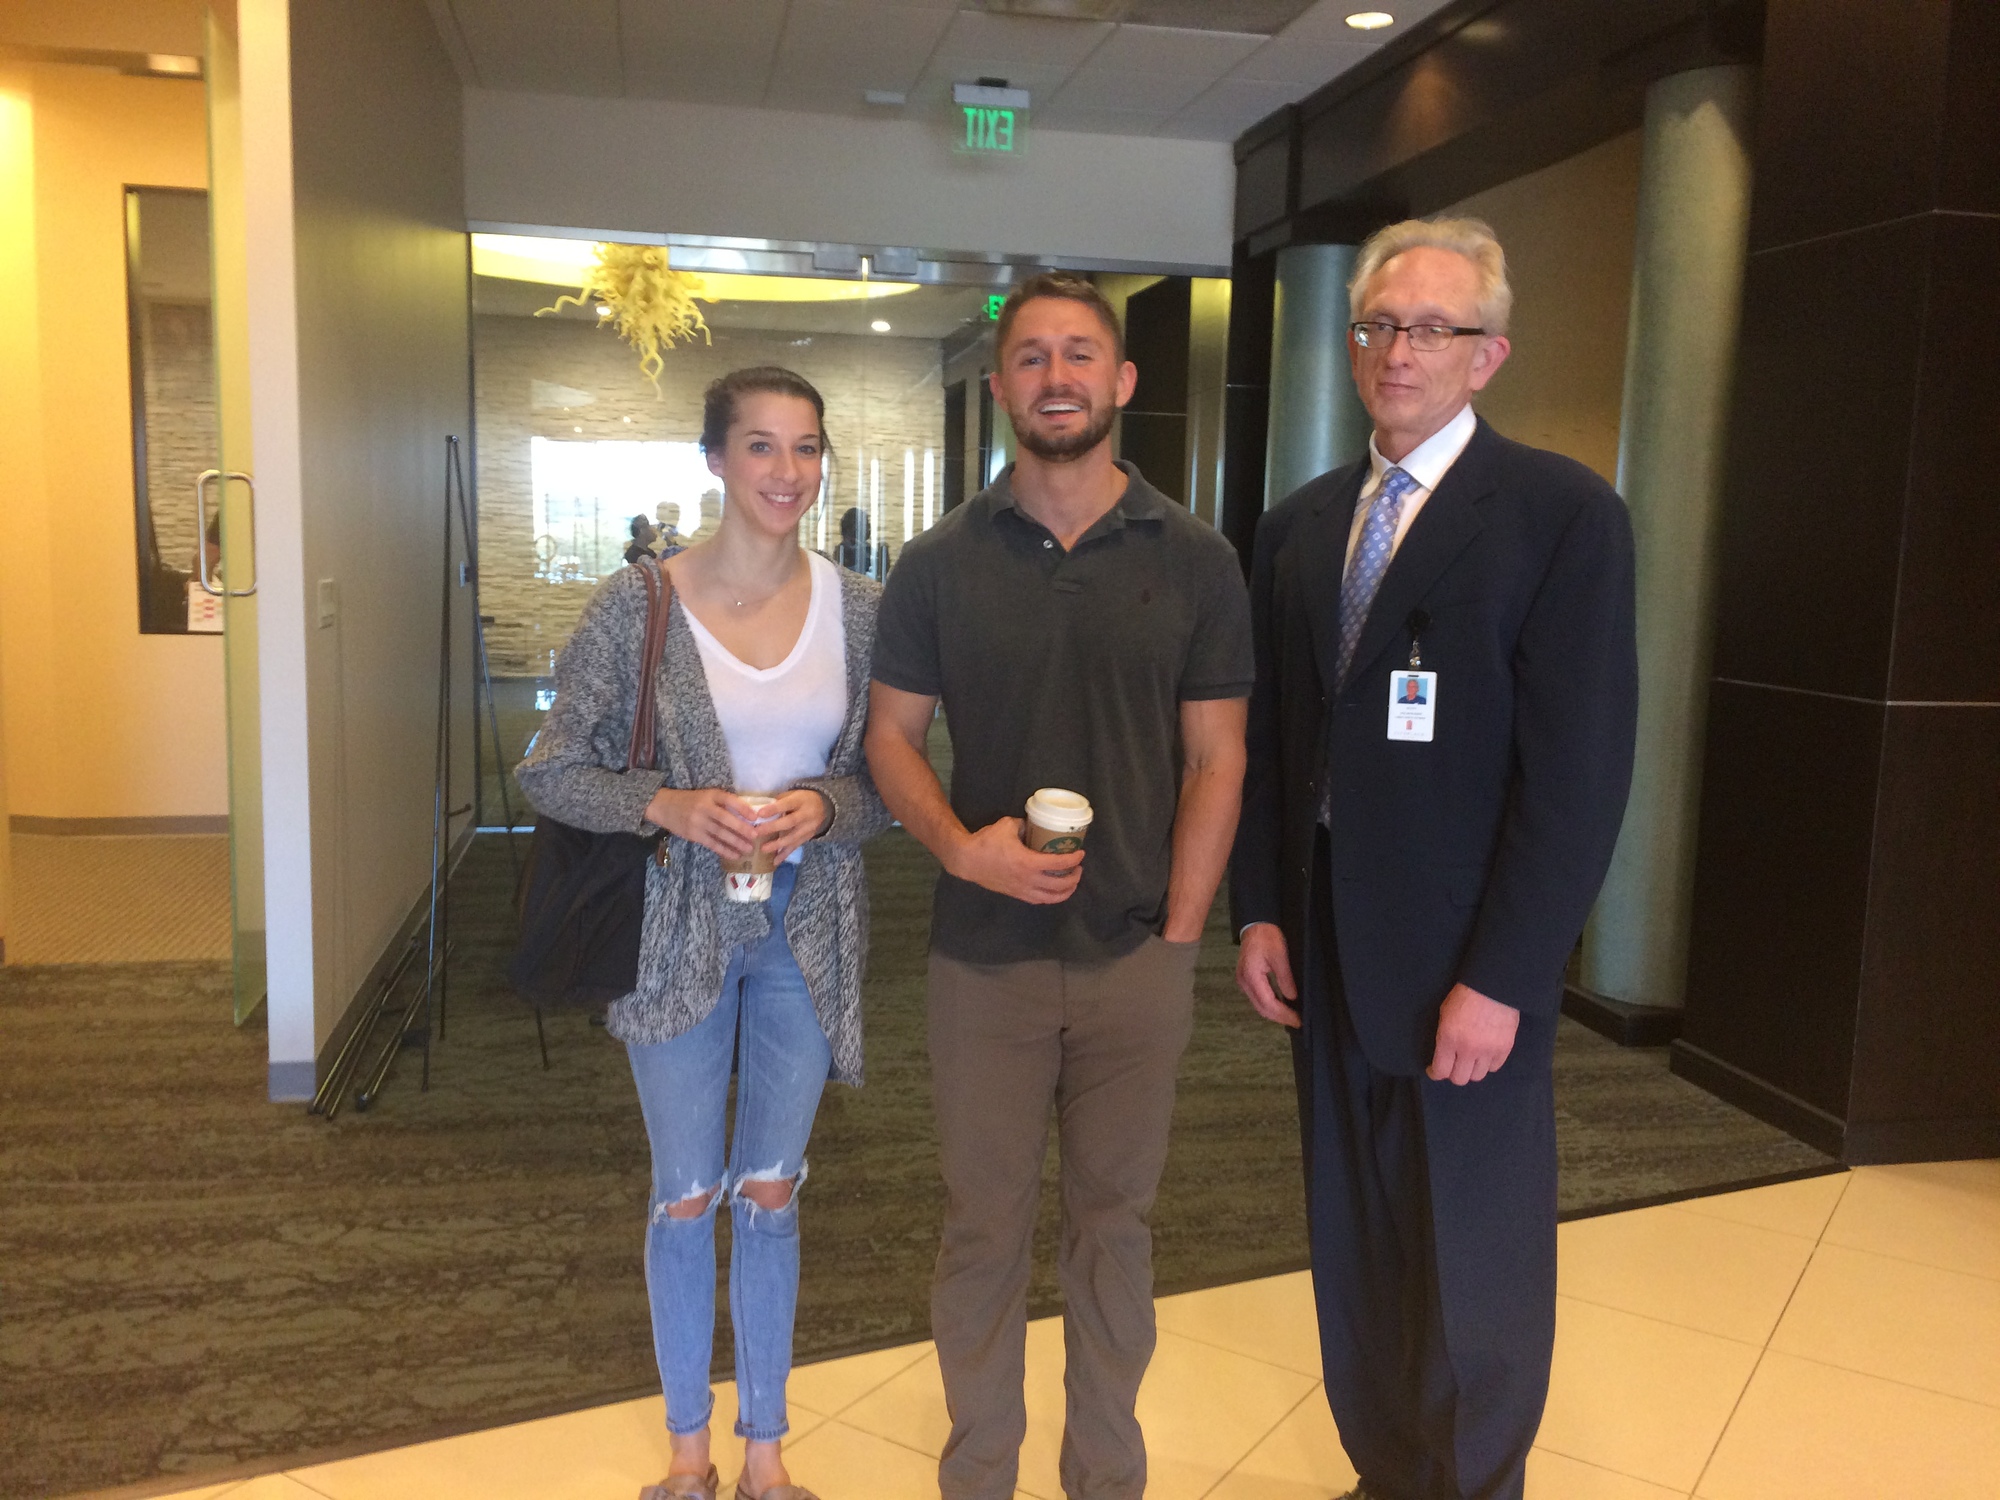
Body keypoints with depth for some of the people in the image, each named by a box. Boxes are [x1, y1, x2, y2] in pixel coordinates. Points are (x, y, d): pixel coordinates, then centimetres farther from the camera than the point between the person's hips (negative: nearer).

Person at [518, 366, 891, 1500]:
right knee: (687, 1195, 11)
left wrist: (826, 806, -16)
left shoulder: (859, 608, -2)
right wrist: (670, 805, -19)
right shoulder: (638, 603, -8)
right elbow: (552, 769, -4)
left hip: (806, 929, 2)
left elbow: (891, 779, 4)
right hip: (679, 927, -1)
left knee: (771, 1191, 14)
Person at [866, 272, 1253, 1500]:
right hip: (985, 954, 0)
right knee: (985, 1225, 11)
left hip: (1139, 956, 0)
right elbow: (892, 732, 3)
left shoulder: (1195, 561, 0)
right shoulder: (941, 562, 1)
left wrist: (1178, 935, -5)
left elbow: (1216, 758, 0)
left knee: (1114, 1219, 14)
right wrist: (961, 844, -15)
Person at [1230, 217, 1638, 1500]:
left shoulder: (1563, 513, -8)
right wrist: (1260, 911, 3)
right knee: (1357, 1250, 17)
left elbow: (1580, 770, -13)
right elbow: (1269, 733, 11)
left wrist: (1500, 979, -16)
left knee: (1474, 1281, 10)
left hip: (1467, 969, -5)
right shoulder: (1302, 523, 9)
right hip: (1327, 953, 5)